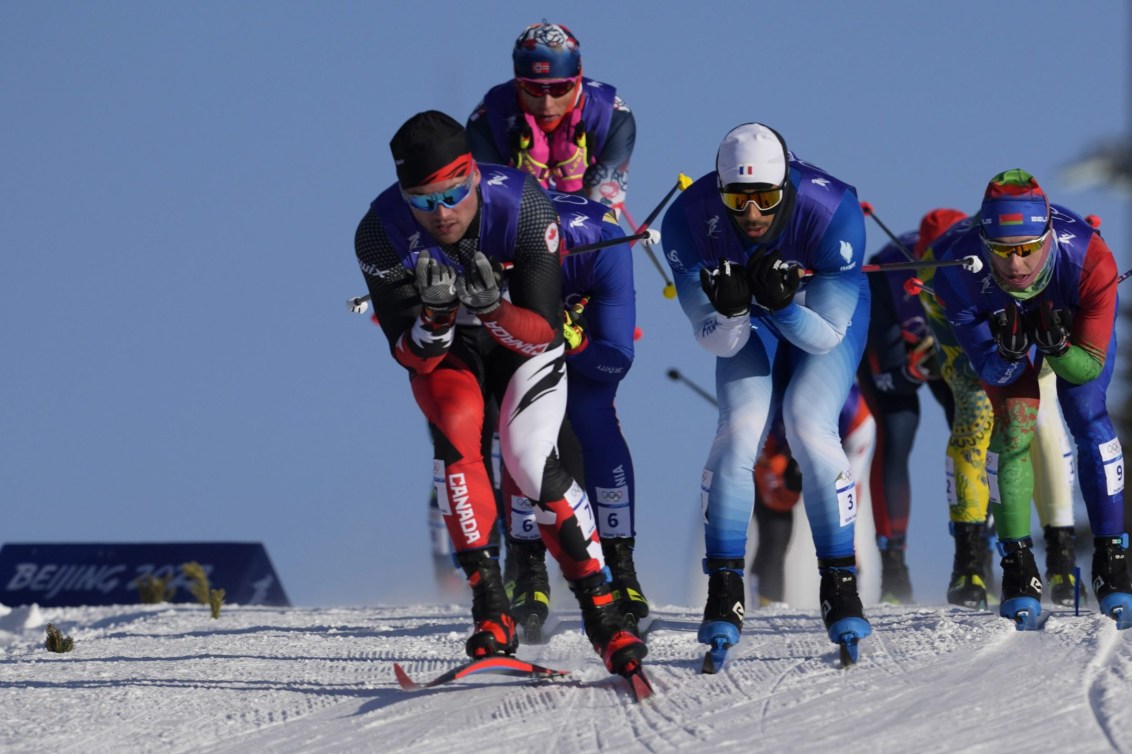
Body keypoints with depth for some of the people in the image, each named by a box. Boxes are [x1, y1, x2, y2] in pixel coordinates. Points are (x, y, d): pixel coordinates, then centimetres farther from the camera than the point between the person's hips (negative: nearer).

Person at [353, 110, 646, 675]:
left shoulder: (523, 206, -31)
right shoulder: (381, 235, -28)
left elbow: (544, 330, -28)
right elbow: (411, 355, -24)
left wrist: (493, 308, -48)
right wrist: (435, 315, -45)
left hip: (524, 343, -1)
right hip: (444, 352, 1)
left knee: (531, 463, -20)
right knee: (454, 425, -29)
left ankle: (602, 615, -9)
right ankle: (490, 608, -27)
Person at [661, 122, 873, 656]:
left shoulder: (832, 212, -36)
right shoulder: (689, 220, -30)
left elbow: (826, 337, -30)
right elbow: (718, 343, -25)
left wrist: (785, 304, -50)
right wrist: (730, 311, -47)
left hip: (829, 309, -2)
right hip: (748, 324, 2)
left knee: (809, 427, -22)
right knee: (739, 431, -20)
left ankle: (840, 584, -11)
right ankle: (724, 592, -12)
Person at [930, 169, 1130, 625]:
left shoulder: (1089, 259, -41)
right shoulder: (959, 267, -39)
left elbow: (1089, 366, -29)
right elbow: (990, 370, -28)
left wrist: (1057, 348, -50)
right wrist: (1009, 352, -50)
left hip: (1077, 320, 0)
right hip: (1003, 320, 0)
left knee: (1088, 420, -16)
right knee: (1012, 428, -15)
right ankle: (1018, 568, -3)